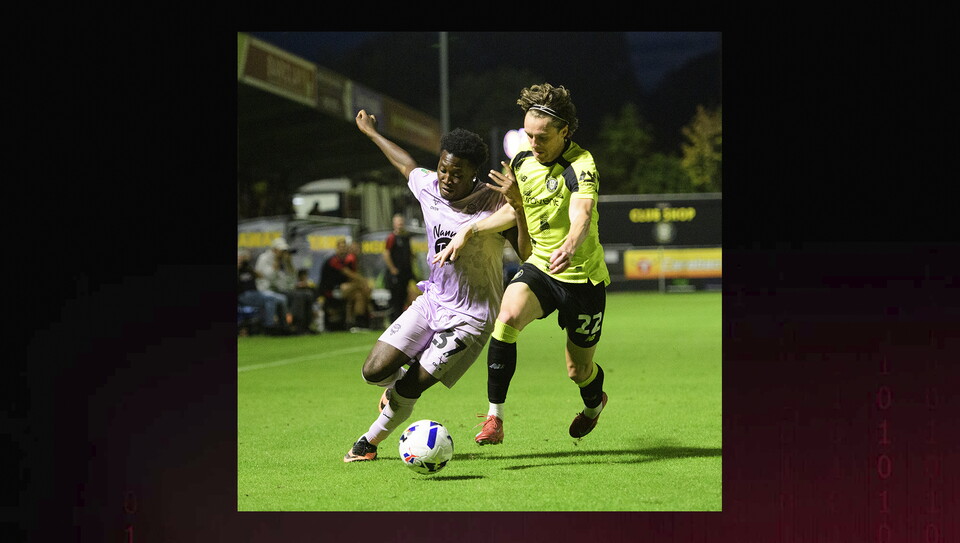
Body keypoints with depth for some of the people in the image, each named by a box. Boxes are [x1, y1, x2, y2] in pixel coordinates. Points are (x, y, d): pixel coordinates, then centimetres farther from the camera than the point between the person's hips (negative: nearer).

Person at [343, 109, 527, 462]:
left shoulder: (493, 203, -21)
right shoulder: (427, 187, -6)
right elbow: (407, 164, 18)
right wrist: (371, 132, 33)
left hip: (471, 317, -5)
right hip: (432, 300, 5)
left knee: (408, 390, -7)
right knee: (374, 372, -4)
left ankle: (370, 441, 22)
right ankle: (397, 383, 34)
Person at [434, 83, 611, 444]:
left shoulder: (581, 166, -21)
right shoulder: (521, 160, -2)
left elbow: (581, 218, -39)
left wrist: (569, 248, -61)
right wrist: (469, 231, 4)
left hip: (582, 276, -4)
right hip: (539, 267, 4)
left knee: (579, 370, 9)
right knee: (508, 314, -30)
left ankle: (594, 402, 49)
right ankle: (494, 417, -24)